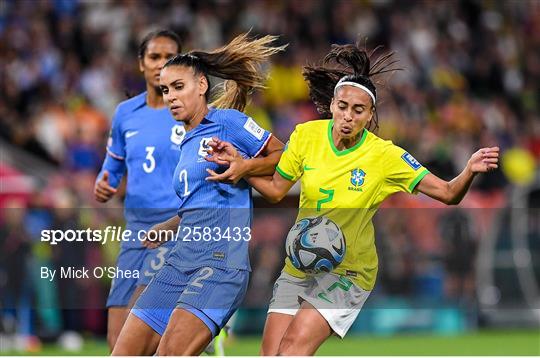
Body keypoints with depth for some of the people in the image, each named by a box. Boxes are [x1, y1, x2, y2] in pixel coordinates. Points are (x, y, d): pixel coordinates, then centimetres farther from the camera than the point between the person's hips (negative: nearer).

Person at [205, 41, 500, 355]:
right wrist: (240, 164, -6)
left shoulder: (384, 155, -14)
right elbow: (276, 189, 8)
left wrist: (471, 170, -34)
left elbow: (448, 194, -15)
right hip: (299, 267, 4)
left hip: (347, 273, -4)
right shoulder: (306, 135, -5)